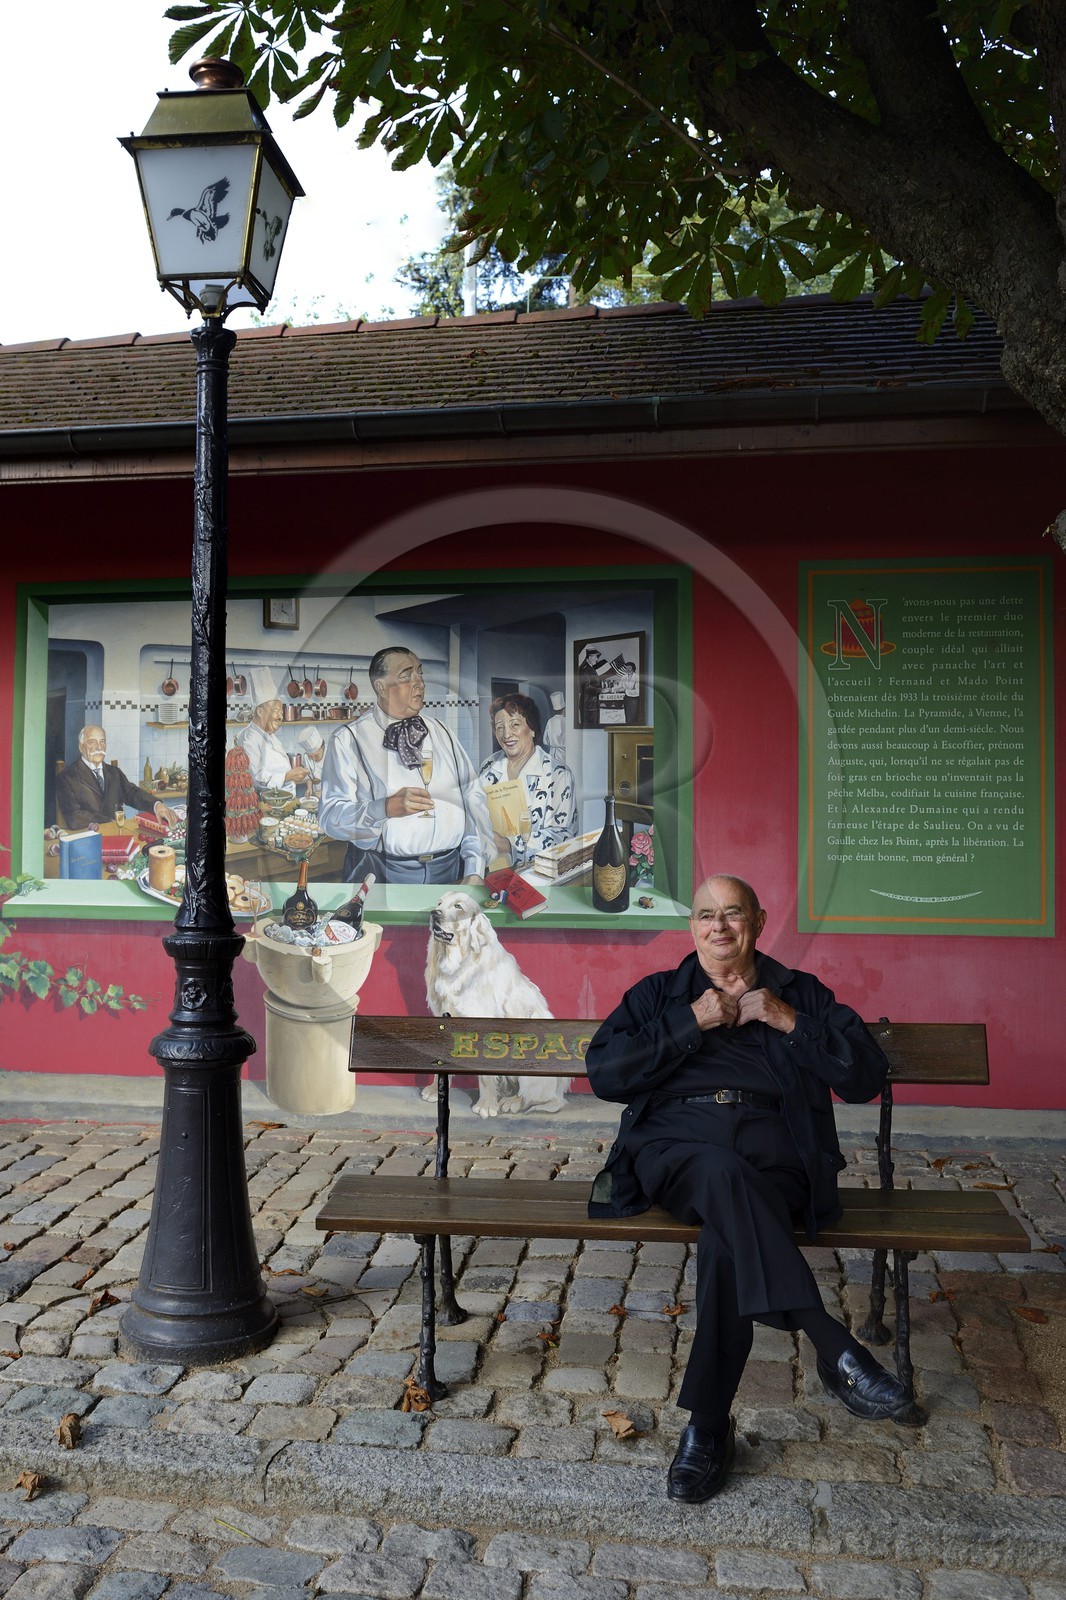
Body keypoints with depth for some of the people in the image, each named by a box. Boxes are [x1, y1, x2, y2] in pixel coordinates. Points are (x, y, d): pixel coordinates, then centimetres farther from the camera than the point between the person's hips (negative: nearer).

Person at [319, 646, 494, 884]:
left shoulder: (440, 731, 17)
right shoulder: (349, 739, 1)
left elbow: (472, 798, 9)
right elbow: (330, 815, -7)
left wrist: (475, 871, -3)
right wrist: (387, 808, -23)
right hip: (383, 872, -3)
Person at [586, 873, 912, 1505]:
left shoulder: (802, 994, 20)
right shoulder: (657, 994, 21)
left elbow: (866, 1076, 8)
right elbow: (605, 1074, 4)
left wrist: (786, 1021, -2)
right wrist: (692, 1022, -3)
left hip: (772, 1152, 0)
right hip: (675, 1147, 0)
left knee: (728, 1234, -34)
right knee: (724, 1173, -37)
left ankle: (708, 1425, -23)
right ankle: (836, 1348, -37)